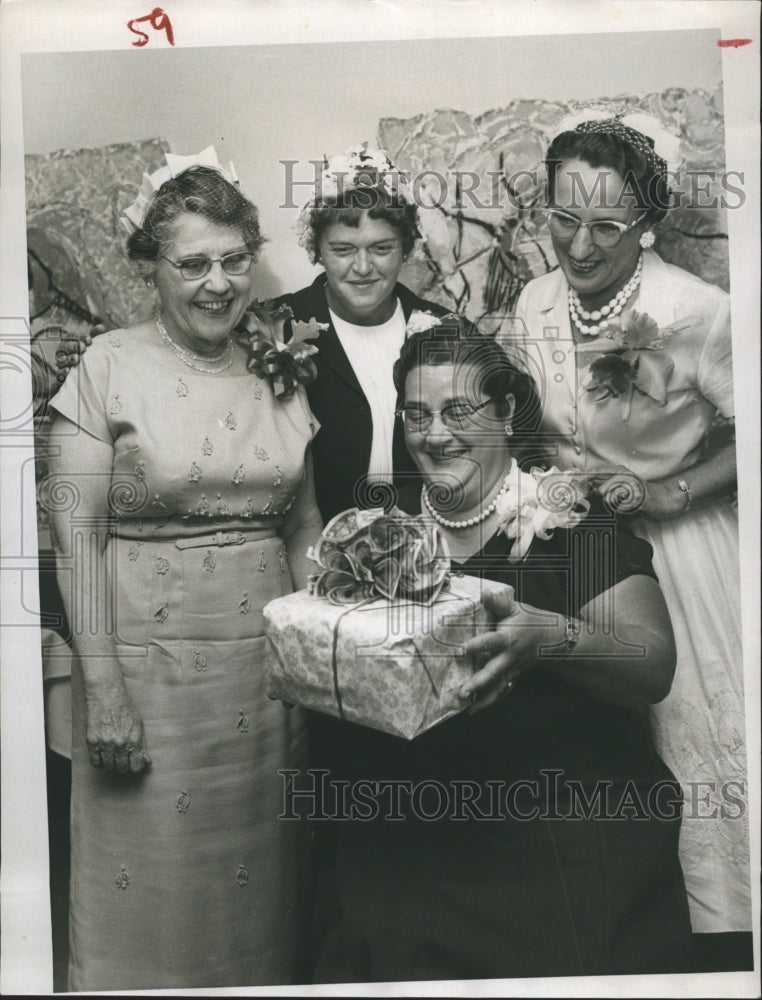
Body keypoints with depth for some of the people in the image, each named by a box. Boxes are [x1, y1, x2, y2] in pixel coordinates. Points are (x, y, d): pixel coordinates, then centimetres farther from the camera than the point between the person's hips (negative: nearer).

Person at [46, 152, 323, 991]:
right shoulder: (109, 366, -4)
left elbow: (303, 525, 9)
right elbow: (77, 534, -7)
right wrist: (101, 684, -12)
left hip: (267, 663, 4)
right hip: (149, 660, -3)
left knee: (262, 886, 16)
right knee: (150, 886, 11)